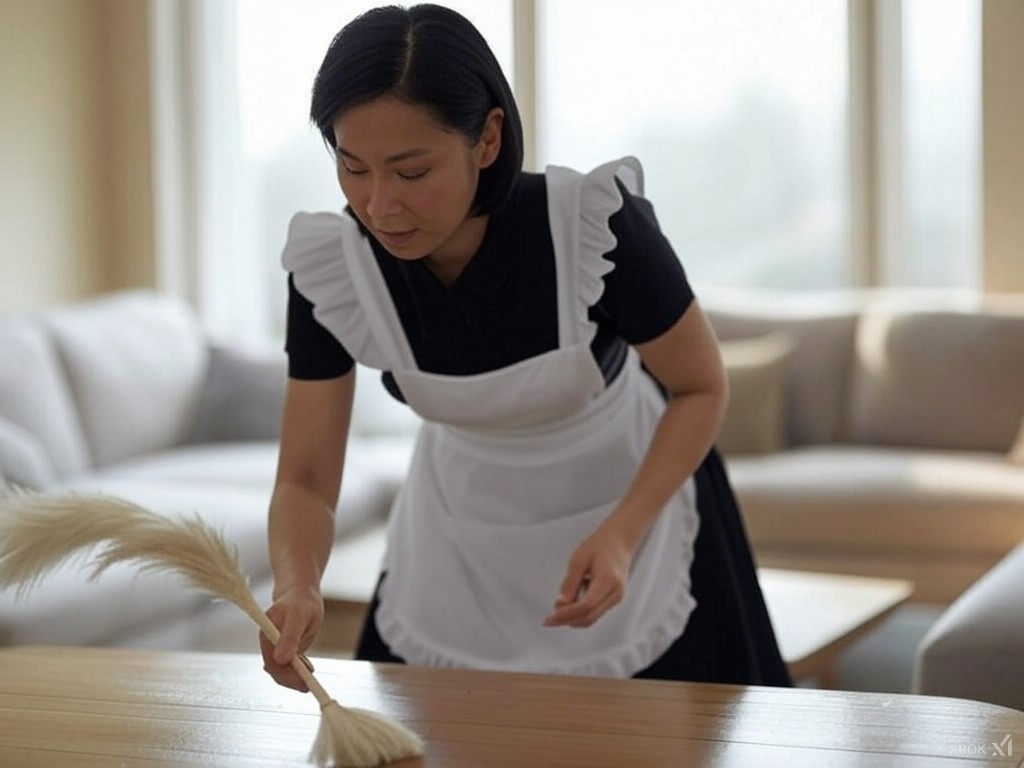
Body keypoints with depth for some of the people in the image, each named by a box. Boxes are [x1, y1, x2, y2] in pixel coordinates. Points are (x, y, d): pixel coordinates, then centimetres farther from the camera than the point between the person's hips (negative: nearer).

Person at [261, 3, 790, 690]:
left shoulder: (598, 225, -33)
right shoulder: (330, 270, -25)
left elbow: (702, 386, -17)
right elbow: (306, 480, -17)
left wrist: (621, 533, -31)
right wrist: (296, 588, -39)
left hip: (631, 495, -2)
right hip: (465, 521, 3)